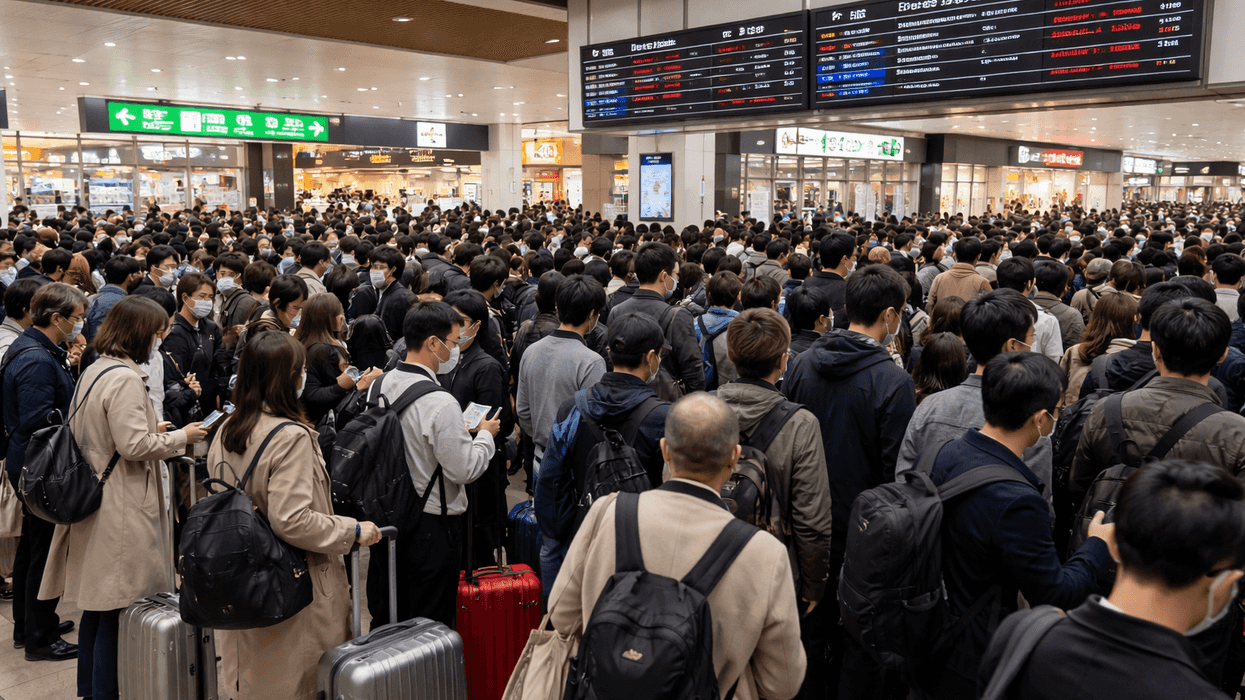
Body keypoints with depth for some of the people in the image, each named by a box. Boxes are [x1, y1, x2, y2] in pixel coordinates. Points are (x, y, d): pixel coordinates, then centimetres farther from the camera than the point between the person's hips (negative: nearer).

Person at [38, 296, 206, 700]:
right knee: (117, 607, 0)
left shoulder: (94, 370, 12)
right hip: (121, 510, -10)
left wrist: (150, 428, 16)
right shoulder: (125, 378, -19)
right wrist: (181, 437, -10)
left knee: (98, 602, 19)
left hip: (95, 497, 10)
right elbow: (134, 446, -23)